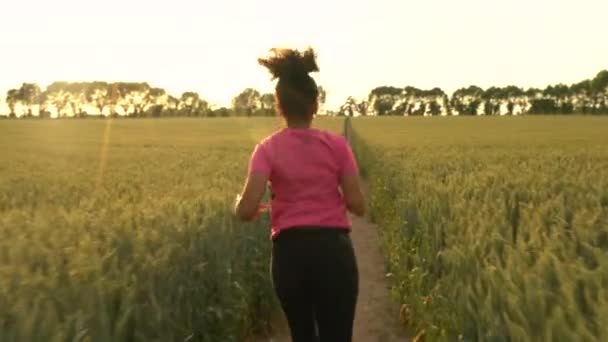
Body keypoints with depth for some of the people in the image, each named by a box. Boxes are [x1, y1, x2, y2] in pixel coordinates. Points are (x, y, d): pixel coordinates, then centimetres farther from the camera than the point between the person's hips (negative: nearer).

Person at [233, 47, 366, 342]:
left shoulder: (268, 148, -3)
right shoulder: (337, 145, -1)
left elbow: (247, 211, -13)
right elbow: (358, 206, -2)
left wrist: (238, 204, 11)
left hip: (290, 253, 1)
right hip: (334, 251, 0)